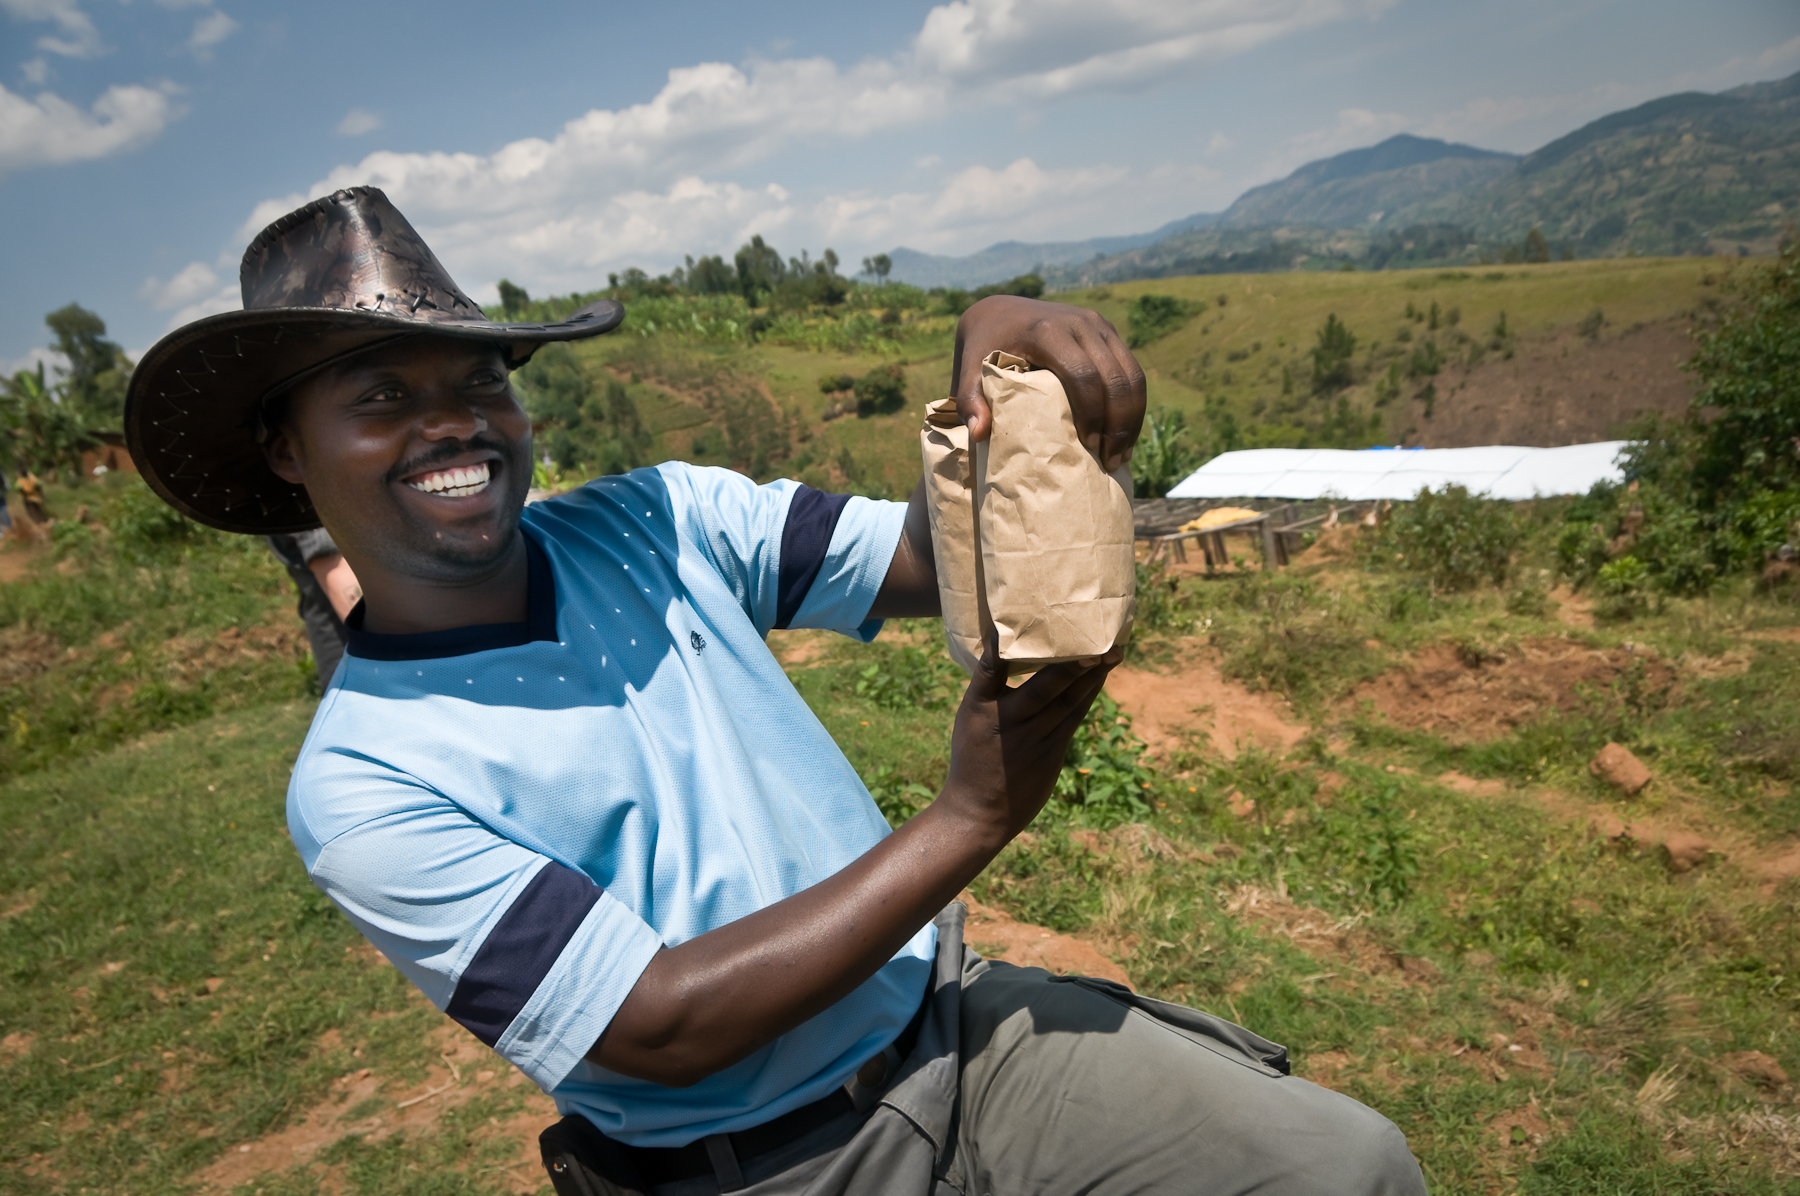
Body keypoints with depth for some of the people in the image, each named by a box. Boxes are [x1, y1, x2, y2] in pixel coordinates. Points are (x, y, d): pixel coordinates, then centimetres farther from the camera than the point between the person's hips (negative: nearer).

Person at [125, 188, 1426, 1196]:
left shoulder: (655, 521, -1)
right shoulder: (360, 783, -12)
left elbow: (924, 559, -4)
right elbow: (663, 1028, -18)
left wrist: (995, 363, -23)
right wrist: (970, 821, -20)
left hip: (952, 1018, 4)